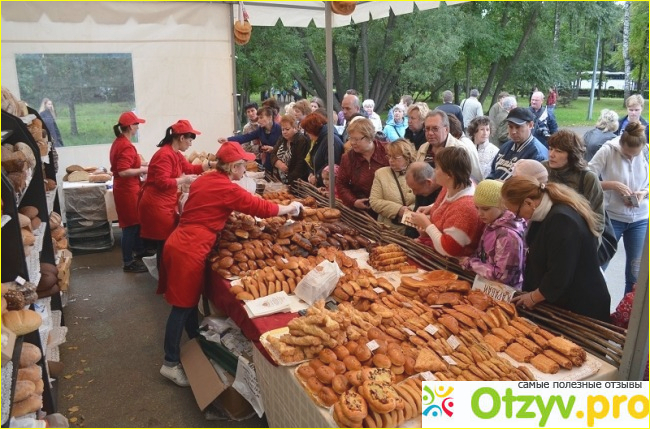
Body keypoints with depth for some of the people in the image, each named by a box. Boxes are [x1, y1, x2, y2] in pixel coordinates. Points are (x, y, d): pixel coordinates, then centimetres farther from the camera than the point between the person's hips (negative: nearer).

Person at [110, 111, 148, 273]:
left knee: (135, 221, 21)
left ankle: (140, 252, 35)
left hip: (124, 188, 10)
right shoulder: (127, 146, -22)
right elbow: (123, 172, -28)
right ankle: (128, 262, 8)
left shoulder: (118, 142, 10)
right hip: (128, 190, -10)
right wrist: (142, 170, -17)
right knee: (131, 224, -1)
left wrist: (139, 164, 14)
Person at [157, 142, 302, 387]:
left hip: (179, 242, 9)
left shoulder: (203, 180, 13)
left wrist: (235, 213, 28)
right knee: (183, 306, 0)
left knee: (189, 301, 19)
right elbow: (261, 207, -5)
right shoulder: (228, 189, -11)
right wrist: (289, 209, 9)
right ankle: (171, 364, 10)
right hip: (189, 250, -9)